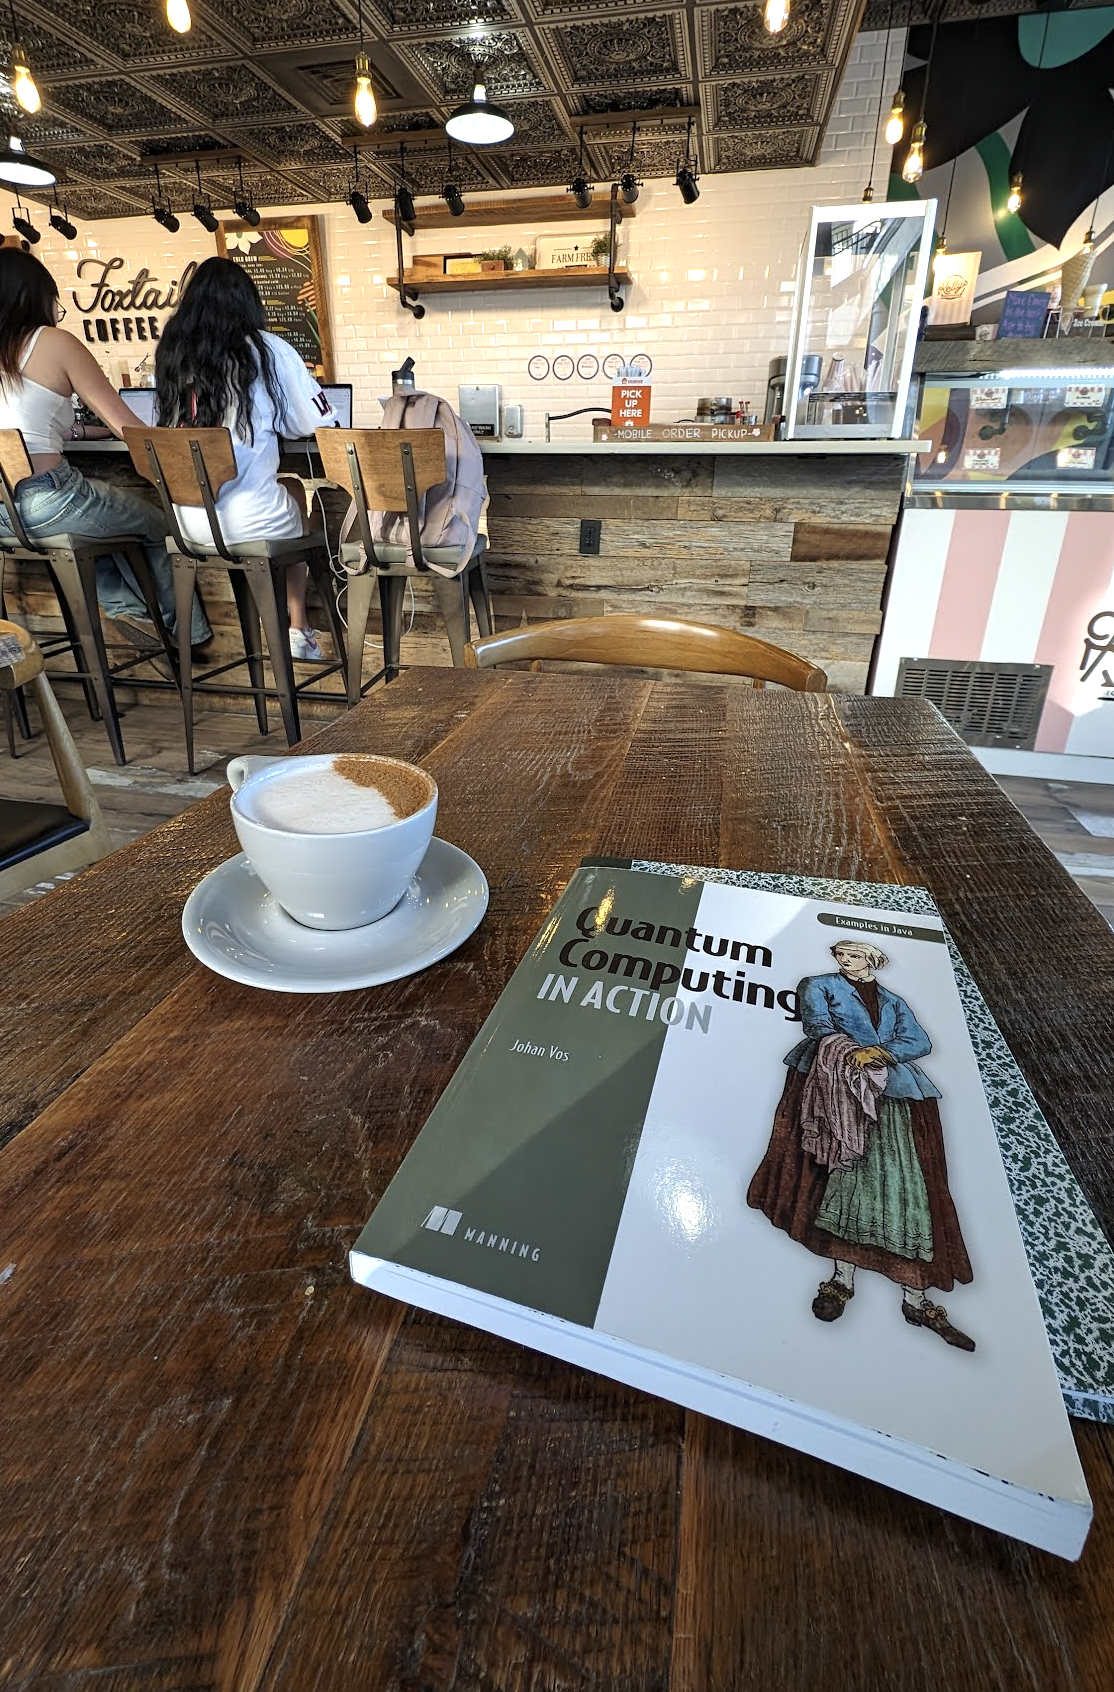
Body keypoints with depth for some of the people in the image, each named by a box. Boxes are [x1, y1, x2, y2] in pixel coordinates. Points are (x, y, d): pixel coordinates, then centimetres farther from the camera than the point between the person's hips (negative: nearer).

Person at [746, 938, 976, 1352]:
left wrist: (881, 1052, -10)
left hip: (893, 1095, 3)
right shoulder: (822, 986, 17)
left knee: (906, 1186, -5)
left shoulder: (893, 1002, 25)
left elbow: (921, 1041, 9)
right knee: (847, 1176, -13)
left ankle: (916, 1298, -3)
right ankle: (843, 1278, -6)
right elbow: (816, 1021, -2)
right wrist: (845, 1049, -21)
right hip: (840, 1086, -2)